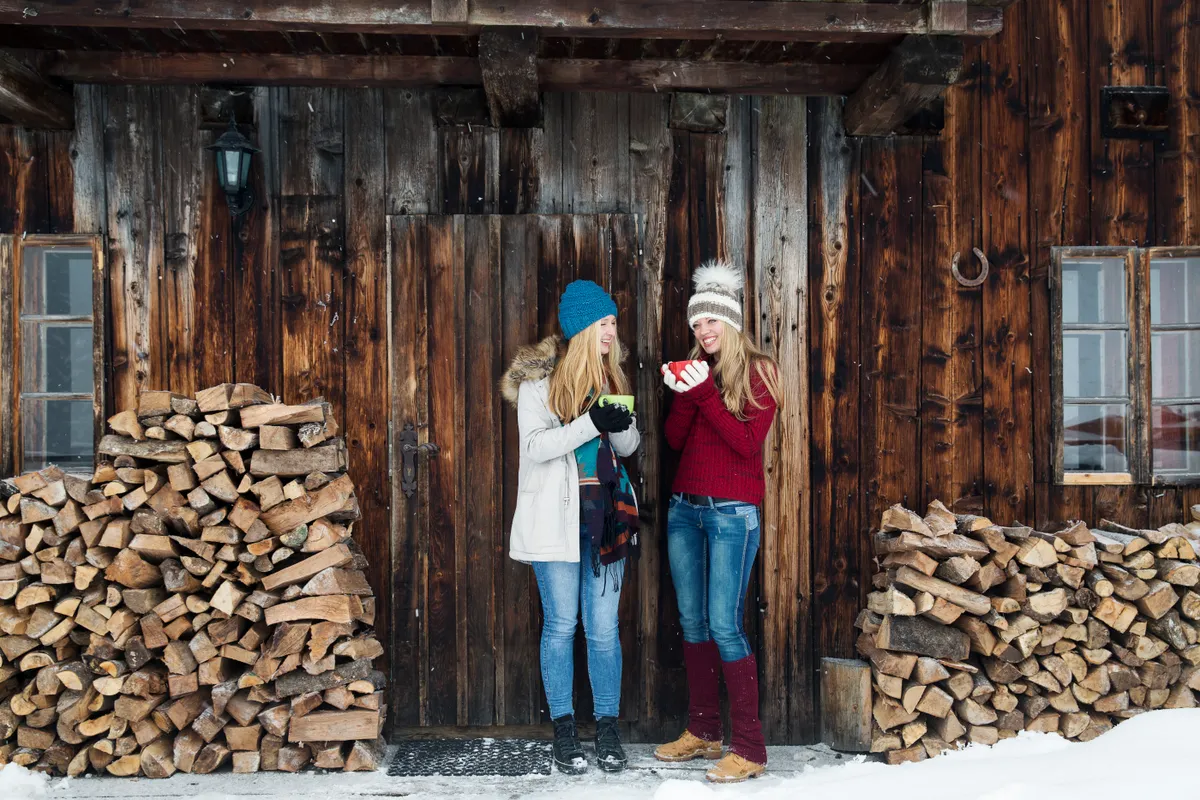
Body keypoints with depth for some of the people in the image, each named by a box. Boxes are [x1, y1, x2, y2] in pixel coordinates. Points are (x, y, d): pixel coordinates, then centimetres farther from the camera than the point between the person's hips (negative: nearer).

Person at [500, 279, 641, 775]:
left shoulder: (611, 375, 11)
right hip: (557, 517, -4)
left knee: (603, 628, 6)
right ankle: (564, 731, 18)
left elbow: (629, 447, 13)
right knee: (561, 625, 5)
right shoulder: (540, 376, -5)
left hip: (606, 515, 4)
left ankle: (608, 730, 18)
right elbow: (535, 446, -13)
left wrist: (622, 426, -10)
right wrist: (593, 423, -22)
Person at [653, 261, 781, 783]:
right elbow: (675, 439, 7)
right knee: (692, 621, 9)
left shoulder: (758, 372, -2)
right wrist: (683, 396, -10)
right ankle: (702, 732, 21)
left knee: (724, 624, -10)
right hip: (684, 507, 6)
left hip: (731, 512, -6)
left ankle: (749, 747, -2)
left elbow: (748, 441, -13)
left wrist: (706, 393, -18)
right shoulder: (695, 369, 14)